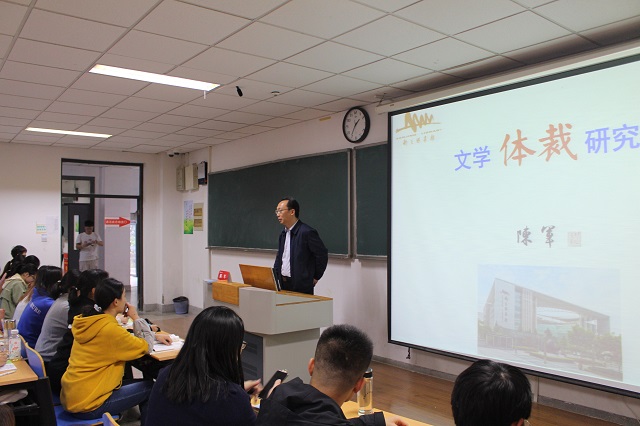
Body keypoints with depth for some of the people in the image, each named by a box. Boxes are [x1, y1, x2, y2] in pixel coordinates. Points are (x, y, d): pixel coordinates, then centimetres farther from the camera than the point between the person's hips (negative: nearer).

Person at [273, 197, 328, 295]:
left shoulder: (307, 232, -15)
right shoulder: (283, 233, 11)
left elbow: (322, 255, -13)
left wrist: (315, 278, -6)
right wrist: (275, 275, 7)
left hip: (301, 287, -7)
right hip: (283, 284, 7)